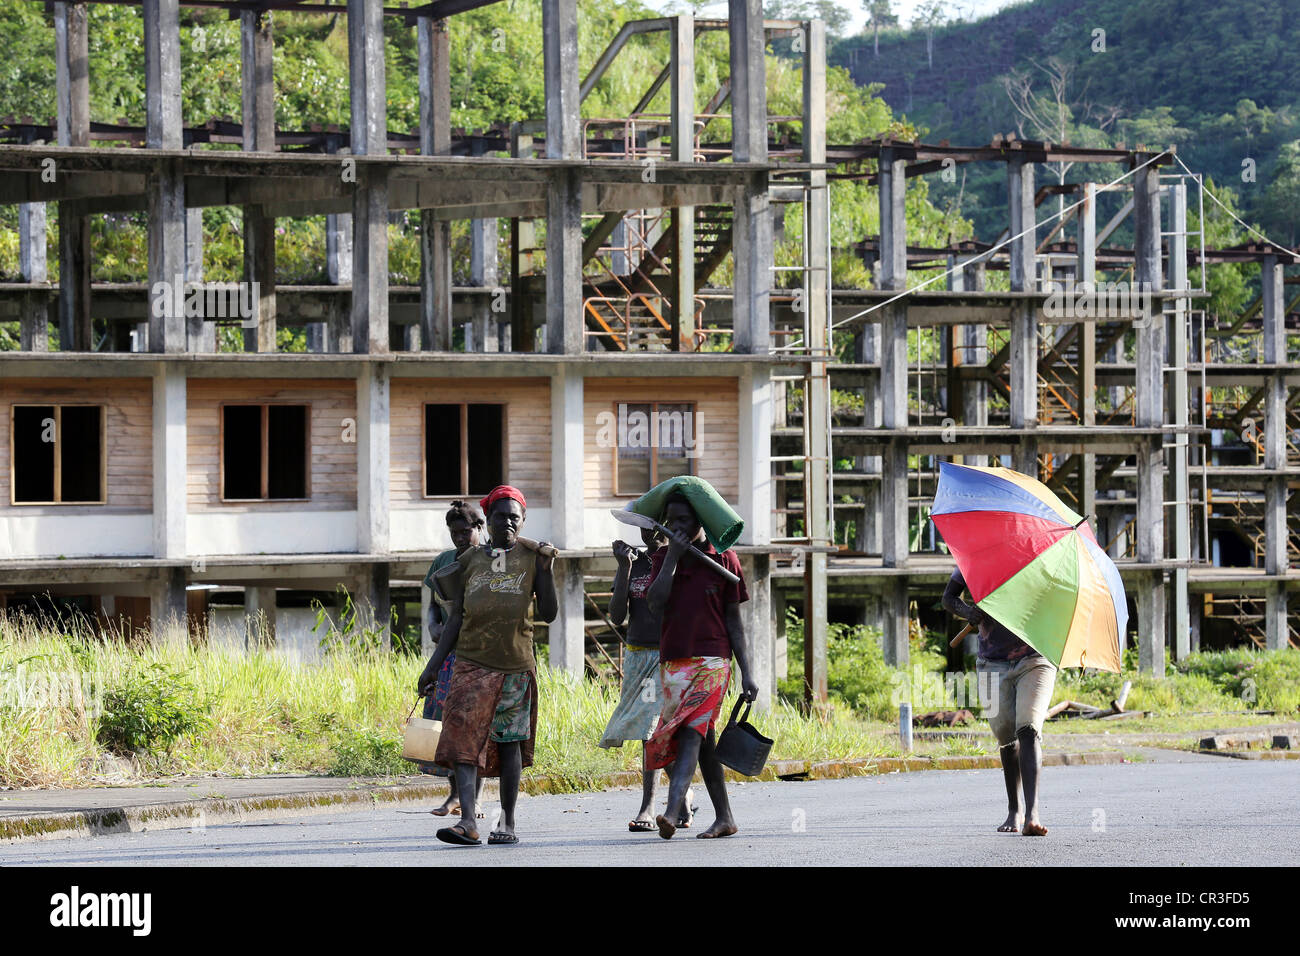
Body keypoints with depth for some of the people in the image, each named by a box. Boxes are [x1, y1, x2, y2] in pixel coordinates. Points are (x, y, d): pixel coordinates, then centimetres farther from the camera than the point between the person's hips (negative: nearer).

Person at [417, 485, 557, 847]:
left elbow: (549, 614, -1)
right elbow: (456, 618, 10)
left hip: (516, 666, -1)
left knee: (509, 742, 5)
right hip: (472, 663, 1)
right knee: (464, 738, -13)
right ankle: (468, 822, -20)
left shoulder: (530, 556, 3)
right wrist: (434, 664, 5)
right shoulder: (469, 561, 8)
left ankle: (507, 822, 15)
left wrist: (545, 570, -11)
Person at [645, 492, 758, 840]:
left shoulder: (723, 558, 3)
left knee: (691, 732, -20)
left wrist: (746, 673, 2)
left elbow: (734, 621, 5)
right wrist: (672, 556, -10)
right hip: (673, 663, 4)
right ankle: (724, 818, 16)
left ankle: (672, 812, -35)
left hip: (712, 661, -4)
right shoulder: (663, 558, 10)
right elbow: (656, 603, -8)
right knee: (701, 739, 8)